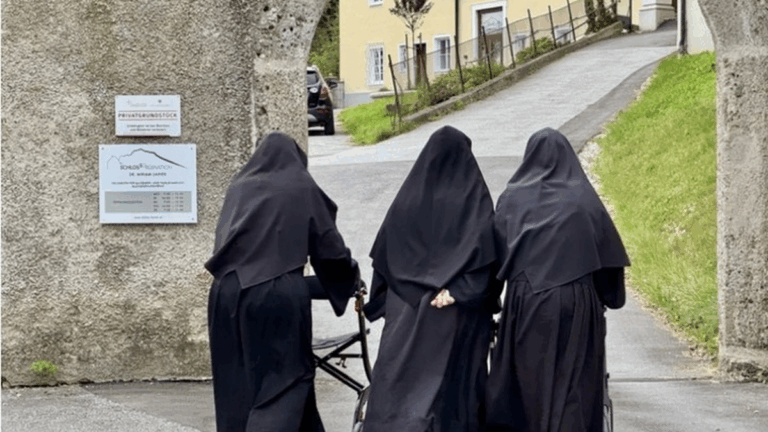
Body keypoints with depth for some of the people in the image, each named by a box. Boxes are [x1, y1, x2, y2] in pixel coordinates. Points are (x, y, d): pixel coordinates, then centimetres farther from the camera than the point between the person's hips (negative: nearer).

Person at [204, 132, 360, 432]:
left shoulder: (239, 187, 15)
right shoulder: (302, 187, 5)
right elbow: (327, 242, 7)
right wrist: (352, 277, 25)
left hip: (228, 292, 4)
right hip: (279, 293, -4)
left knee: (237, 383, 10)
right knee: (285, 379, 0)